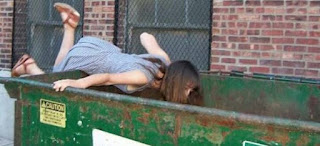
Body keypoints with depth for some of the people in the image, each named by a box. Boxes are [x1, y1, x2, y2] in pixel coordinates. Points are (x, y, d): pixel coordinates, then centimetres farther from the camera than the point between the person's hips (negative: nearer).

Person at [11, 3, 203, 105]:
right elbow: (109, 78, -38)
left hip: (100, 48, 7)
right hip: (85, 56, -7)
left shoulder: (164, 61, -12)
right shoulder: (144, 77, -35)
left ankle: (70, 25, 30)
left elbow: (146, 36, 1)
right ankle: (29, 66, 22)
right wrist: (78, 83, -50)